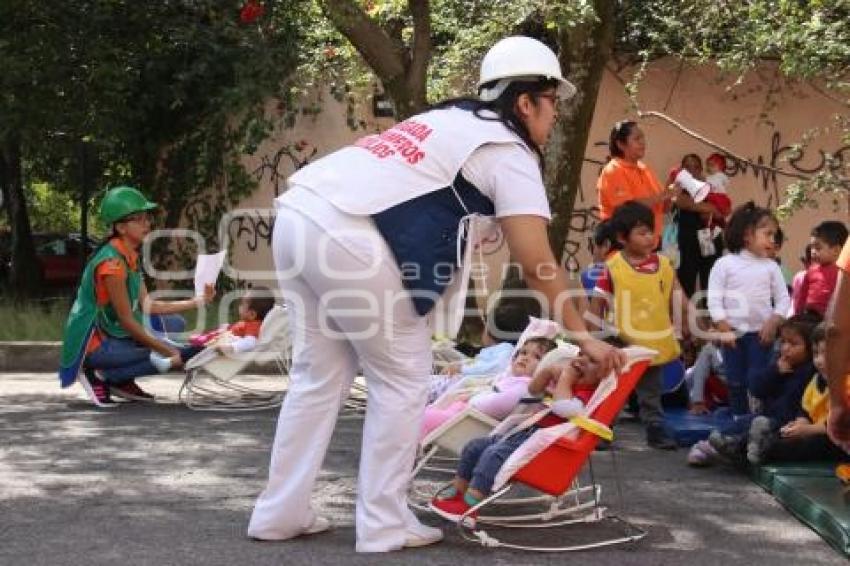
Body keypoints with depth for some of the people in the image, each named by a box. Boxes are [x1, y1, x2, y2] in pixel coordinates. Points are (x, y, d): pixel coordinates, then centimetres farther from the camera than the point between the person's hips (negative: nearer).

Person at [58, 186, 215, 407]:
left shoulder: (130, 257, 7)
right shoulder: (112, 262, -22)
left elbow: (147, 306, 5)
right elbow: (126, 321, -21)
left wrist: (198, 302, 2)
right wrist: (167, 351, -18)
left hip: (116, 336, 9)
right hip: (94, 345, -9)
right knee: (170, 358, -19)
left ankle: (122, 381, 8)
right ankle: (100, 376, -7)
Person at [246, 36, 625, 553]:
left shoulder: (452, 122, 29)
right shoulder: (510, 152, 3)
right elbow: (538, 264, -2)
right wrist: (583, 337, 6)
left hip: (298, 214, 8)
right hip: (346, 235, -8)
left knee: (321, 373, 17)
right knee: (404, 375, 6)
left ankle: (281, 512, 21)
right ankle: (383, 525, 9)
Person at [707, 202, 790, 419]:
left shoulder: (771, 266, 1)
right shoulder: (724, 263, -6)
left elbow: (783, 299, 3)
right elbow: (714, 299, -6)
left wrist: (773, 323, -9)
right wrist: (723, 327, -11)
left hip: (761, 332, 1)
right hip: (733, 332, 0)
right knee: (735, 381, 8)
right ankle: (738, 418, 21)